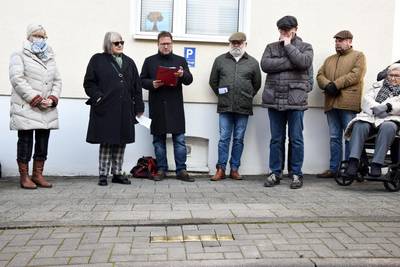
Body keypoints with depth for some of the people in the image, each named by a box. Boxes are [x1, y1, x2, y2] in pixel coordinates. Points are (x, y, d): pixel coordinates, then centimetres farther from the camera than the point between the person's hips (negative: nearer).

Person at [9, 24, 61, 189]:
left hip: (47, 110, 5)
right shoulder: (19, 56, 4)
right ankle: (24, 177, 7)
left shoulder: (50, 58, 21)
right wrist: (36, 99, -16)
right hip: (26, 108, -5)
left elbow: (57, 81, 15)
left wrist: (53, 98, -3)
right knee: (26, 142, -2)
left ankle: (38, 175, 15)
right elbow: (17, 79, -9)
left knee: (43, 143, 5)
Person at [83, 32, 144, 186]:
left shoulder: (129, 62, 16)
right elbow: (89, 83, 0)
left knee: (121, 142, 7)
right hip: (105, 109, -4)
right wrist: (98, 98, -13)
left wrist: (139, 106, 8)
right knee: (106, 142, -1)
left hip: (125, 110, 4)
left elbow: (137, 86, 13)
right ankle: (103, 175, 8)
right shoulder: (98, 60, 4)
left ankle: (117, 173, 16)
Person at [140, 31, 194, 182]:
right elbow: (142, 80, 9)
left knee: (179, 139, -1)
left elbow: (189, 80, 6)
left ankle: (181, 170, 5)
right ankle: (161, 169, 15)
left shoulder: (180, 60, 12)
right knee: (159, 140, 6)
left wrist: (183, 75, -17)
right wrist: (152, 84, -12)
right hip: (157, 106, 0)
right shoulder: (149, 61, 11)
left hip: (175, 106, 0)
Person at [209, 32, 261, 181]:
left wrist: (247, 98, 11)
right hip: (225, 107, 0)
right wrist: (221, 96, 11)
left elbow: (257, 85, 13)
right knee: (224, 138, 1)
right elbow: (213, 81, 14)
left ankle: (234, 169, 14)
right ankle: (221, 169, 7)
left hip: (243, 108, 0)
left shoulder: (253, 62, 8)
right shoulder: (220, 60, 8)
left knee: (239, 139, 6)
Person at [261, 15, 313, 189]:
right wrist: (290, 62, -10)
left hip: (295, 100, -2)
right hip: (274, 99, 2)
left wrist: (288, 46, -3)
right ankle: (275, 173, 17)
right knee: (276, 139, 8)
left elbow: (304, 62, -13)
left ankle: (296, 174, 14)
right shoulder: (271, 47, 14)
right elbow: (265, 64, -5)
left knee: (296, 139, 3)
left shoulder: (305, 47, 9)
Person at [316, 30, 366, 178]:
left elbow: (356, 75, -8)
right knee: (334, 138, 7)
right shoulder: (329, 59, 25)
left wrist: (336, 84, -13)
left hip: (349, 103, -5)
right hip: (331, 103, 5)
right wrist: (327, 85, -9)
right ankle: (333, 169, 11)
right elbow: (320, 75, 12)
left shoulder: (358, 56, 8)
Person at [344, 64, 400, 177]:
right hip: (370, 117, 2)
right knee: (360, 125, -32)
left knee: (388, 127, -38)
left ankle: (377, 163, -39)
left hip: (390, 119, -2)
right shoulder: (378, 86, 30)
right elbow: (367, 99, 12)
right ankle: (353, 161, -41)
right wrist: (383, 107, -5)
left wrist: (387, 107, -13)